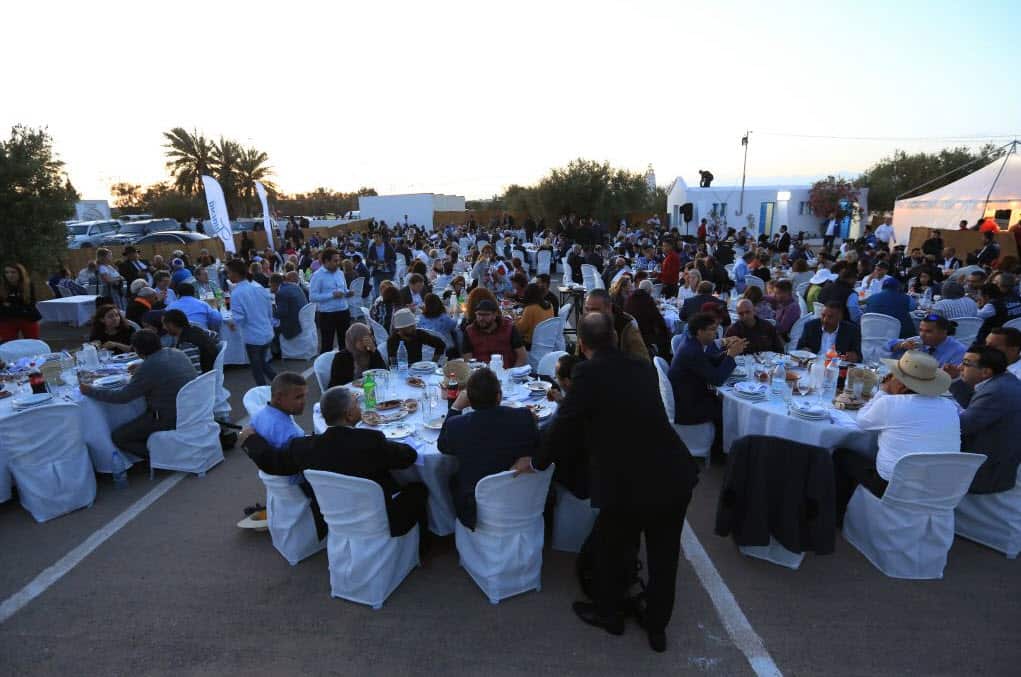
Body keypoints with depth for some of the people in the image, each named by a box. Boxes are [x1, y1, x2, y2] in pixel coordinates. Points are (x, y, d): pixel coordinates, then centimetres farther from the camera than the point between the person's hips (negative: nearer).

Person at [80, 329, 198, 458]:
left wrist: (90, 391, 1)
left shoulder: (148, 368, -19)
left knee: (118, 437, 7)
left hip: (170, 419, -8)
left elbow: (122, 397, -11)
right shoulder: (177, 353, 3)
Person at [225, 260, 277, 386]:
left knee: (257, 370, 11)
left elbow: (239, 318, -19)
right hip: (267, 334, 6)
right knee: (263, 363, 25)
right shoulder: (259, 287, 2)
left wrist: (231, 323, 3)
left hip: (253, 337, -6)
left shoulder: (236, 293, -17)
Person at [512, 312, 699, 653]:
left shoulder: (588, 372, -14)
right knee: (663, 555, 25)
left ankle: (608, 613, 47)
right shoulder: (644, 367, 5)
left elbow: (565, 424, -9)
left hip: (627, 484, -5)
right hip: (674, 476, 6)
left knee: (610, 548, 23)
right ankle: (657, 627, 47)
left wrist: (537, 461, 8)